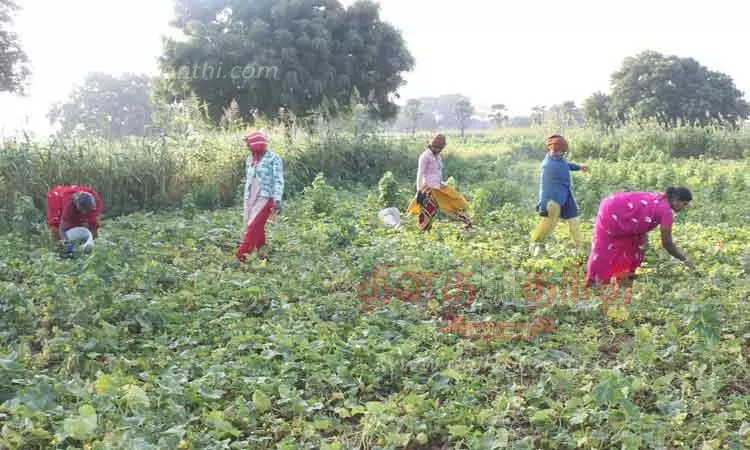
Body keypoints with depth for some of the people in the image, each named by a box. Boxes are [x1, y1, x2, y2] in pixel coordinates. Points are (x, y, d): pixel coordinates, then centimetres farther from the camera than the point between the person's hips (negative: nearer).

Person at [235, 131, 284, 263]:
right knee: (257, 228, 7)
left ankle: (241, 256, -12)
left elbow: (278, 181, -11)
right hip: (250, 198, 7)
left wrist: (277, 200, -20)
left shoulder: (273, 158, -6)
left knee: (253, 227, -12)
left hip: (266, 198, -7)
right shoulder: (249, 159, 13)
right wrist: (246, 199, 19)